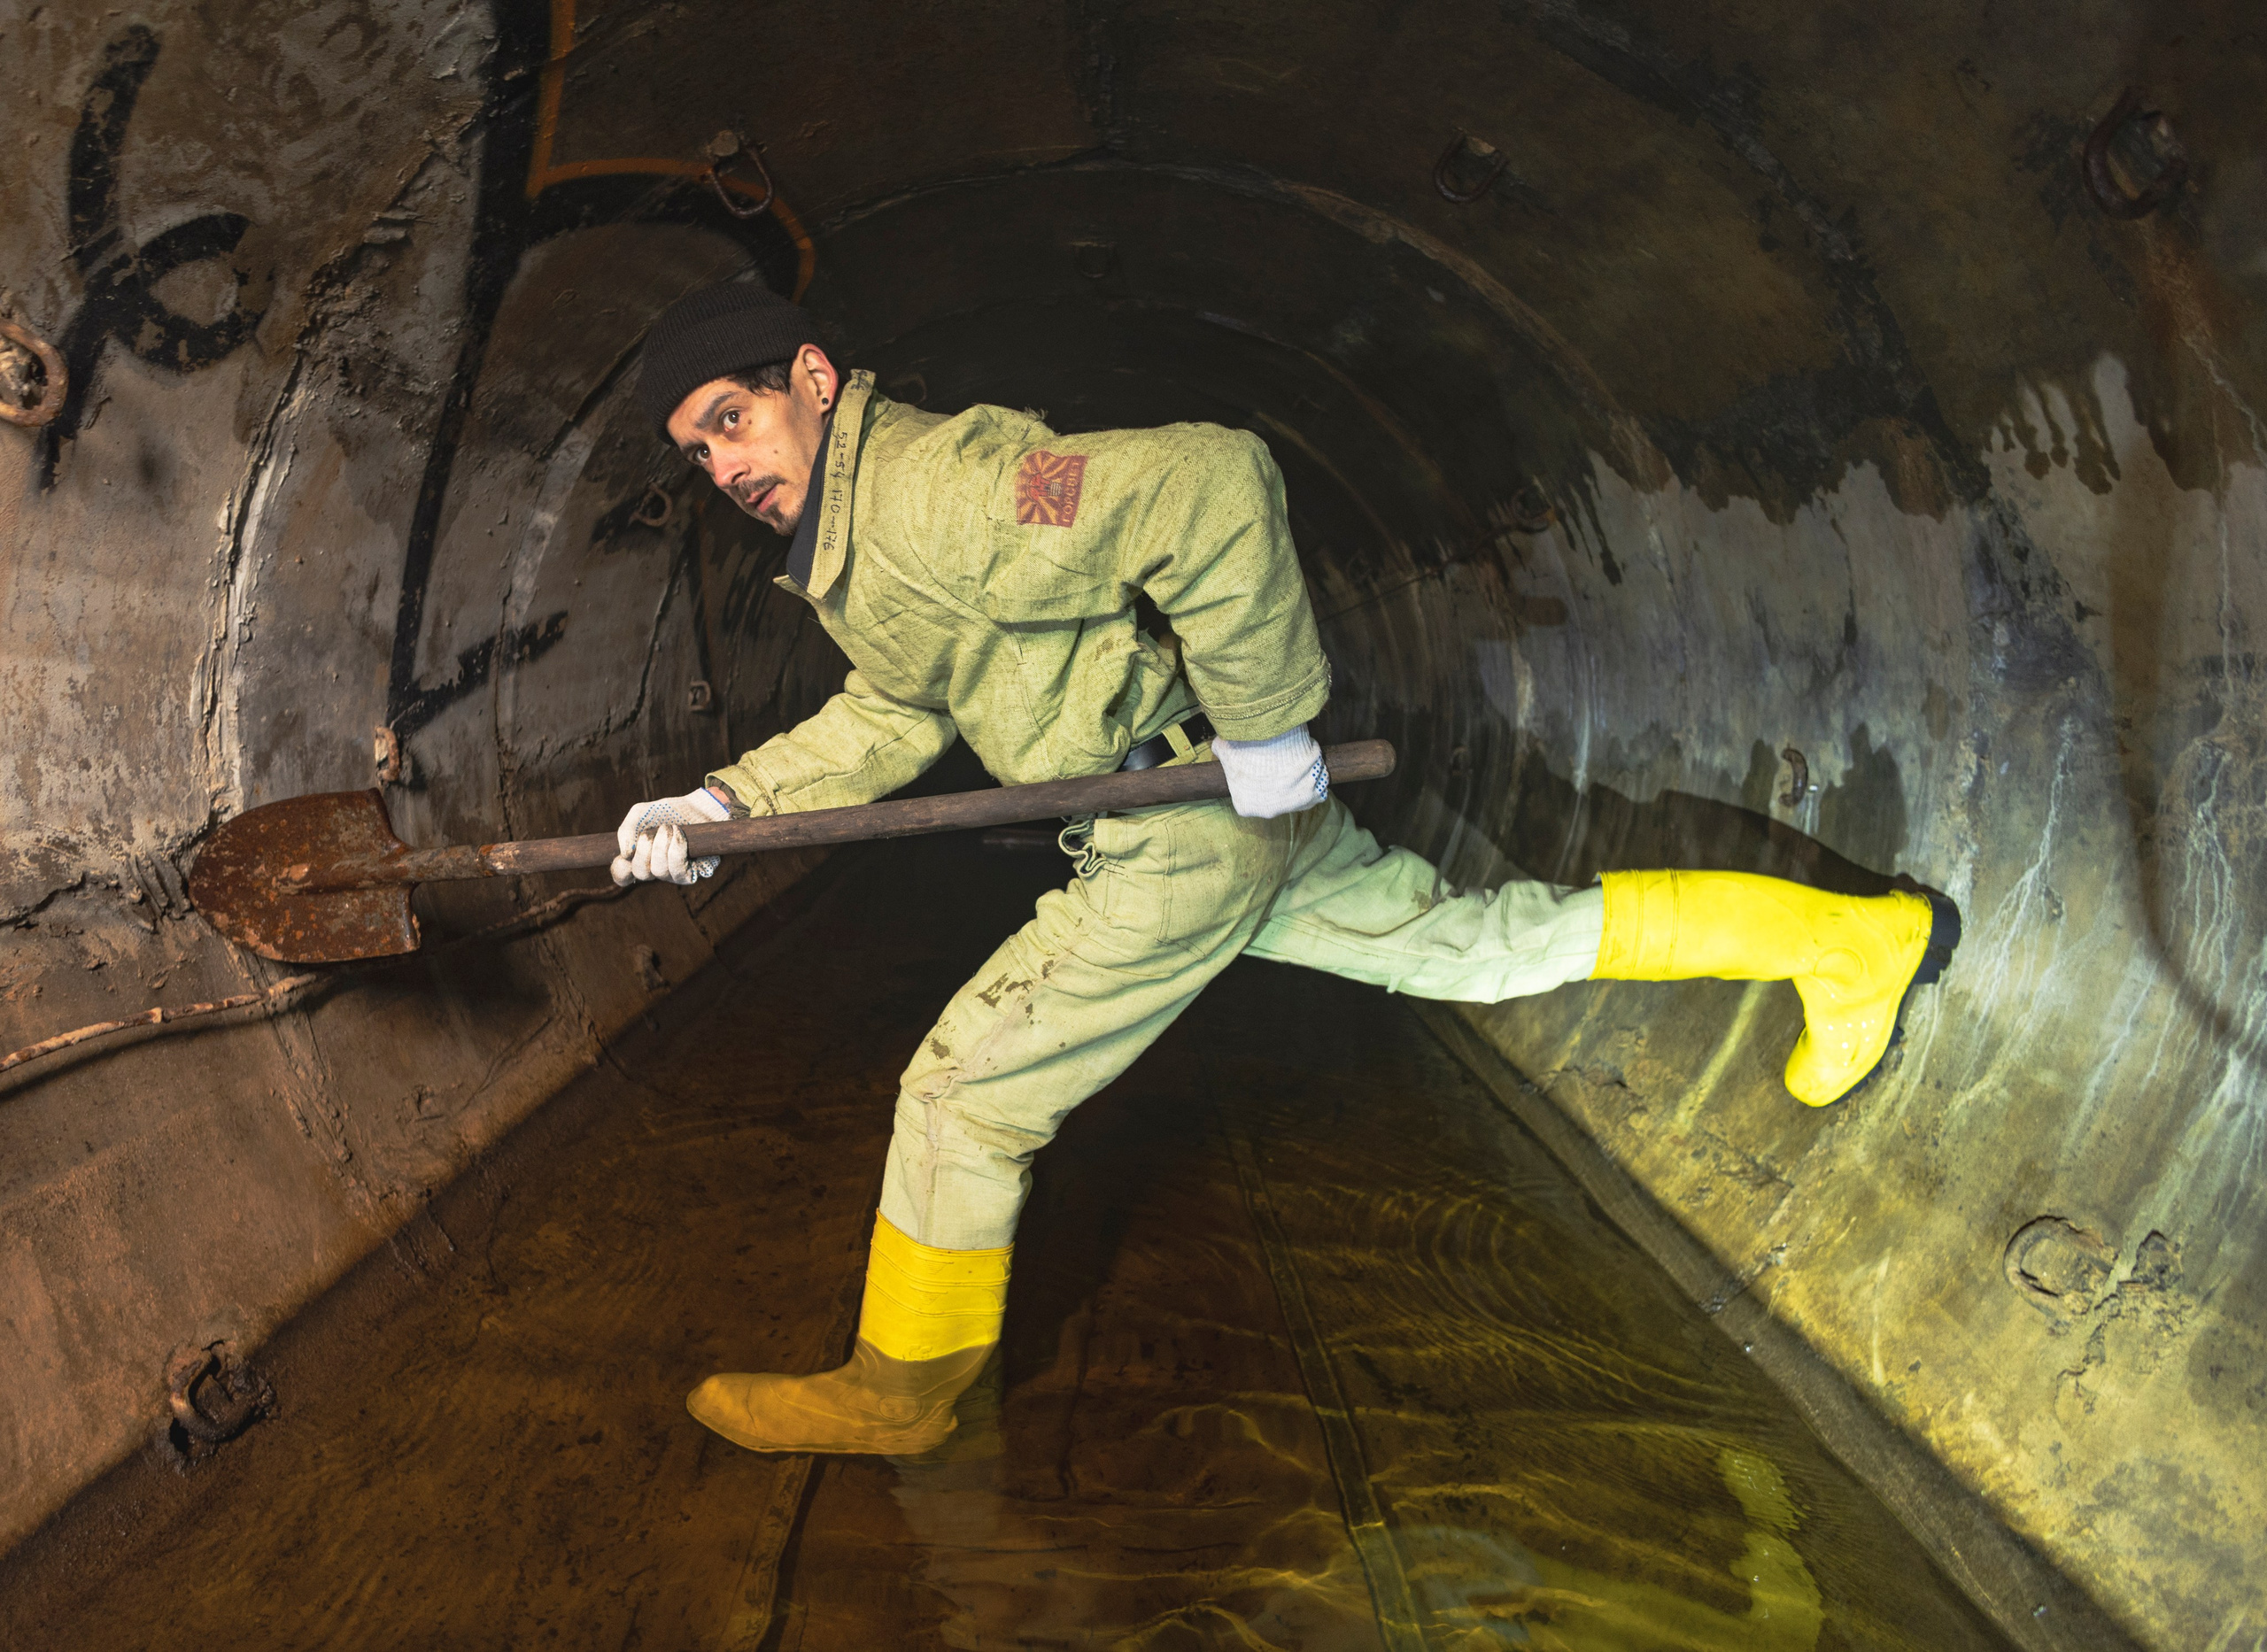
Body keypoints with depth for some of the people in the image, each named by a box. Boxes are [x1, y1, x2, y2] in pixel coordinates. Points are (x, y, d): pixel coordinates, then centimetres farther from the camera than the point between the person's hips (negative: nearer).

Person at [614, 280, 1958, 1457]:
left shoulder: (939, 490, -23)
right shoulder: (840, 539, 11)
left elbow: (1210, 483, -32)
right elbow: (893, 718, 16)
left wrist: (1263, 721, -26)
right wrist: (728, 802, 4)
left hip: (1185, 836, -10)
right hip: (1233, 832, 10)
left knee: (966, 1090, -1)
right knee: (1475, 939, 17)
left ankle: (904, 1385, 21)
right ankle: (1852, 939, 27)